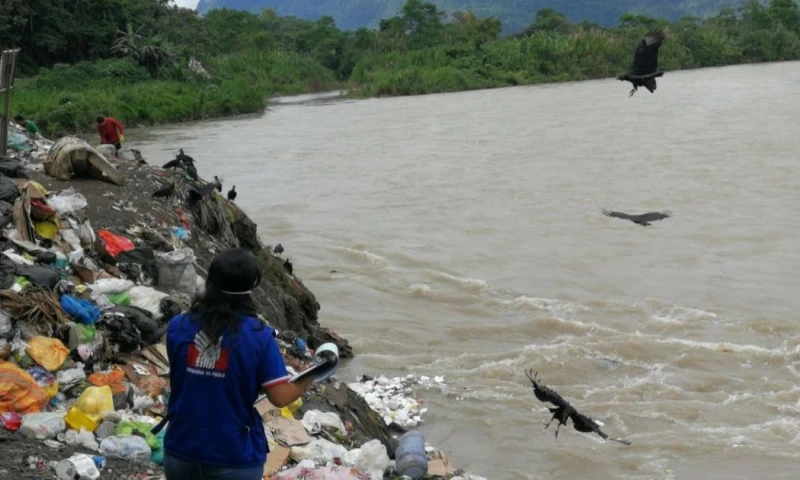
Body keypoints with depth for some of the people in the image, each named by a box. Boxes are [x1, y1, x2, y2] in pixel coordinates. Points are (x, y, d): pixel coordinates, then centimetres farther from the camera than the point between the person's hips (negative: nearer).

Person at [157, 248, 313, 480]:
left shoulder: (178, 326, -6)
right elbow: (280, 397, -14)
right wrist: (307, 381, 6)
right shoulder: (259, 336, -15)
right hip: (233, 456, -3)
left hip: (181, 447, 3)